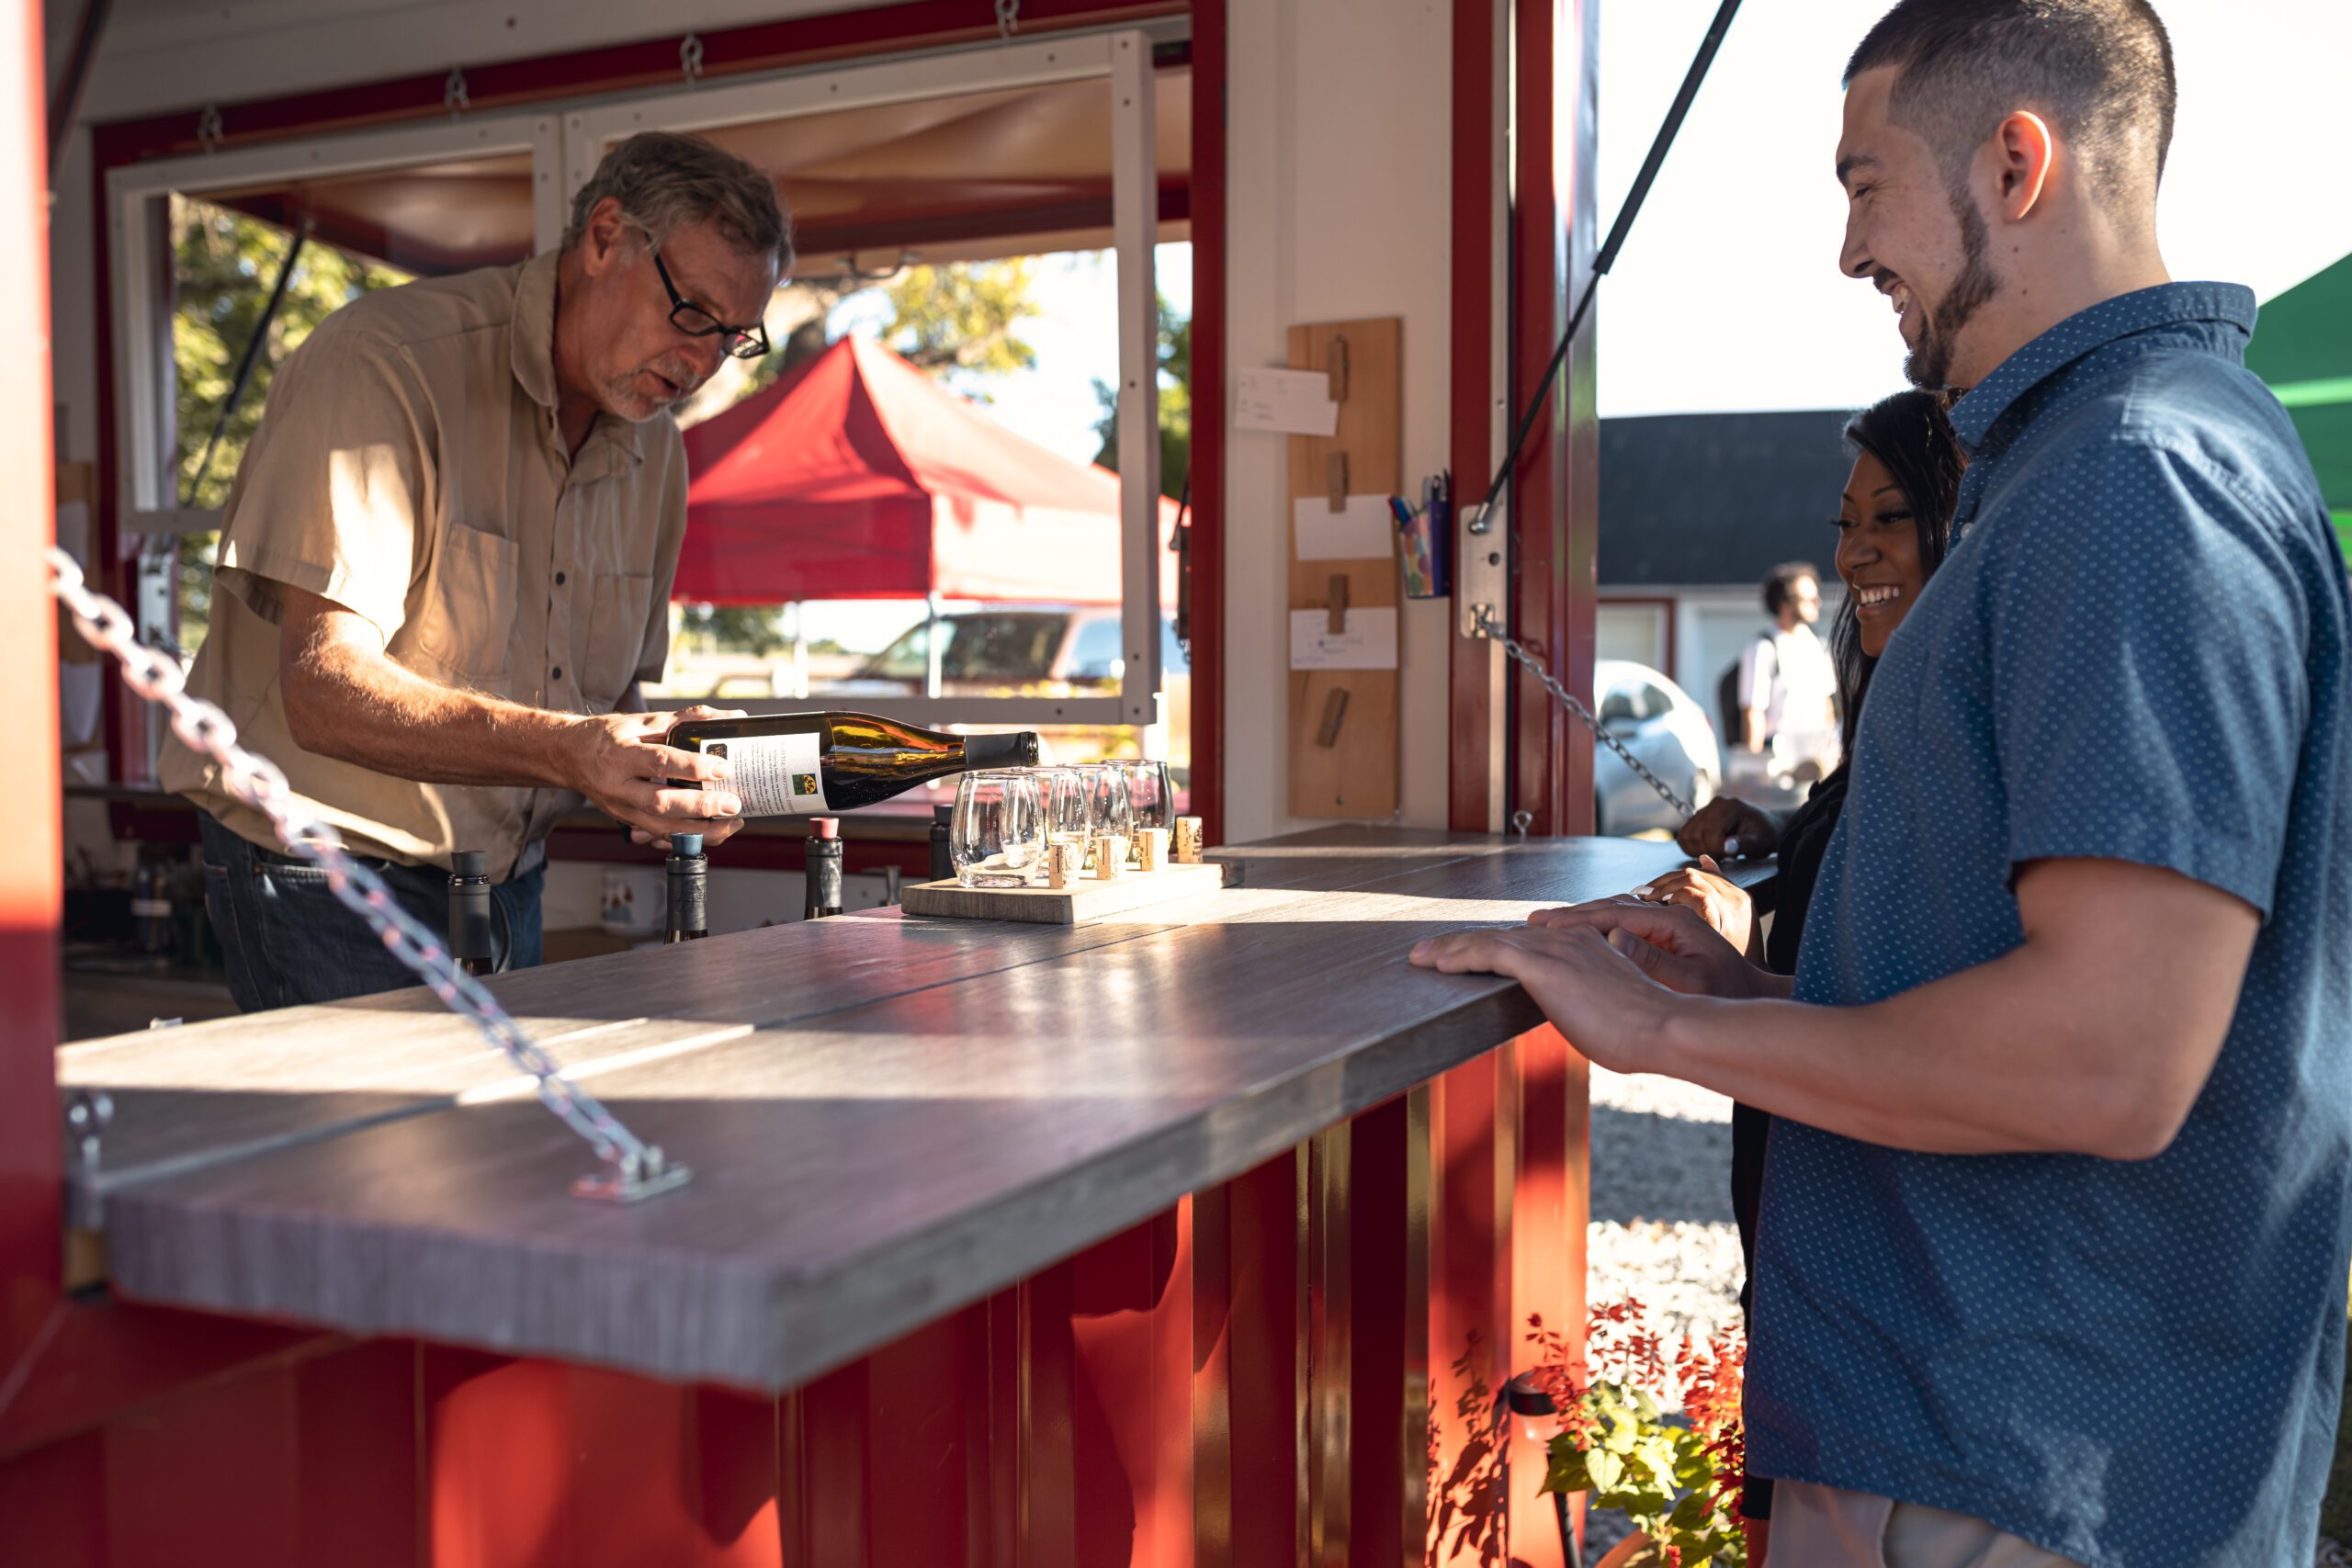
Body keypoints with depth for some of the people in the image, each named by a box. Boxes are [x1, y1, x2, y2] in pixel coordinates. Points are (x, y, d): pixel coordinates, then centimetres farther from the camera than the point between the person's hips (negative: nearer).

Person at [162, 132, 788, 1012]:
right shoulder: (382, 367, -16)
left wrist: (671, 780, -8)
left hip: (506, 888, 7)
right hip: (329, 881, -6)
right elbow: (324, 693, -26)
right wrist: (569, 752, -38)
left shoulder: (655, 451, 7)